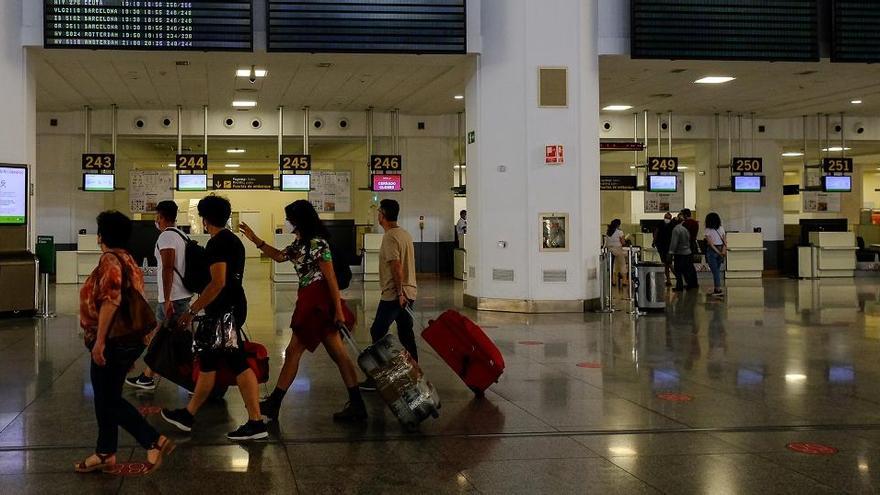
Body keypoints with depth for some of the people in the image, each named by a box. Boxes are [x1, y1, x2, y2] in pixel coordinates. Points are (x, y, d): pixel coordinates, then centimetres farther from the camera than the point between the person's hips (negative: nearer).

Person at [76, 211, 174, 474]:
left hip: (114, 342, -10)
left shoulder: (109, 260, -15)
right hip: (130, 340, 10)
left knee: (109, 400, -1)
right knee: (106, 397, 15)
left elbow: (110, 301, -25)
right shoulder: (128, 260, 14)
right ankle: (105, 452, 19)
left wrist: (99, 340, -23)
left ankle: (155, 441, -1)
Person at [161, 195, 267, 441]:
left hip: (224, 311, -10)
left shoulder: (216, 243, -15)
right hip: (234, 306, 10)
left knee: (238, 365, -5)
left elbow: (218, 282, -24)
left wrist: (192, 311, -21)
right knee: (208, 362, 14)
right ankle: (188, 414, 21)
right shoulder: (234, 240, 15)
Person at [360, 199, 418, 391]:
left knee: (378, 332, -4)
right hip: (409, 292, 9)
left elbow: (396, 266, -22)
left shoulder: (390, 237, -15)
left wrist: (399, 293, -20)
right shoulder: (406, 234, 14)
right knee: (406, 334, 12)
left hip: (394, 295, -9)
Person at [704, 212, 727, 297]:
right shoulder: (721, 228, 6)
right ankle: (716, 289, 20)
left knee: (715, 271, -2)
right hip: (721, 250, 5)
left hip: (712, 251, -5)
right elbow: (725, 241, -1)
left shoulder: (708, 230, -8)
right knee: (717, 270, 15)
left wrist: (718, 252, -14)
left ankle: (718, 289, -7)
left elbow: (710, 243, -14)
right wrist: (724, 250, -9)